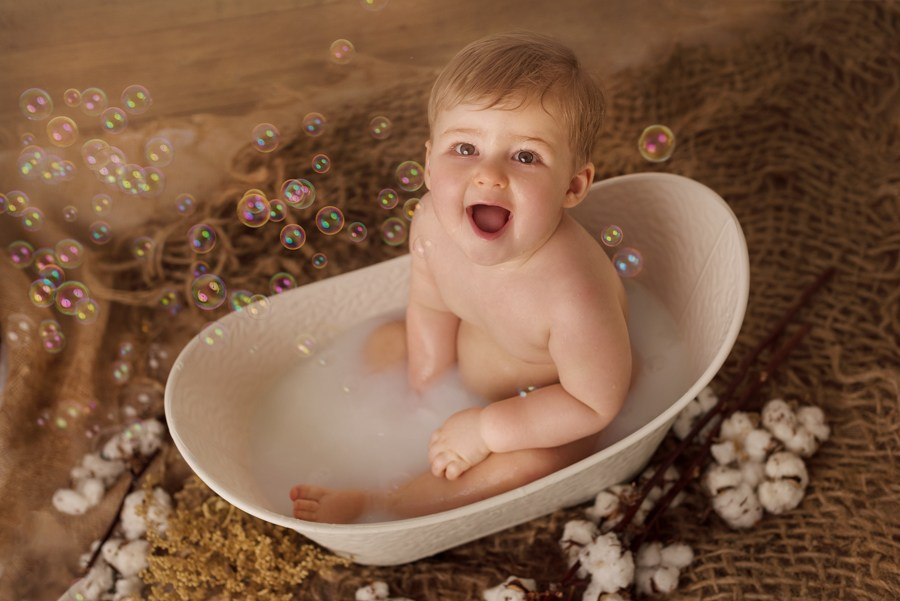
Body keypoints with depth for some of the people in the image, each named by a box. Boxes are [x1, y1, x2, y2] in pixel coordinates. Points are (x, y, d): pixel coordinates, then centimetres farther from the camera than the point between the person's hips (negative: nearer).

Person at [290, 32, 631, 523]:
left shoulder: (570, 297, -42)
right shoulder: (433, 223, -23)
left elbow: (595, 403, -27)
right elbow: (431, 308, -3)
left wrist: (486, 429, -24)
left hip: (551, 406, -6)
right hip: (466, 369, 6)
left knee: (530, 464, -30)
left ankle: (375, 502, -18)